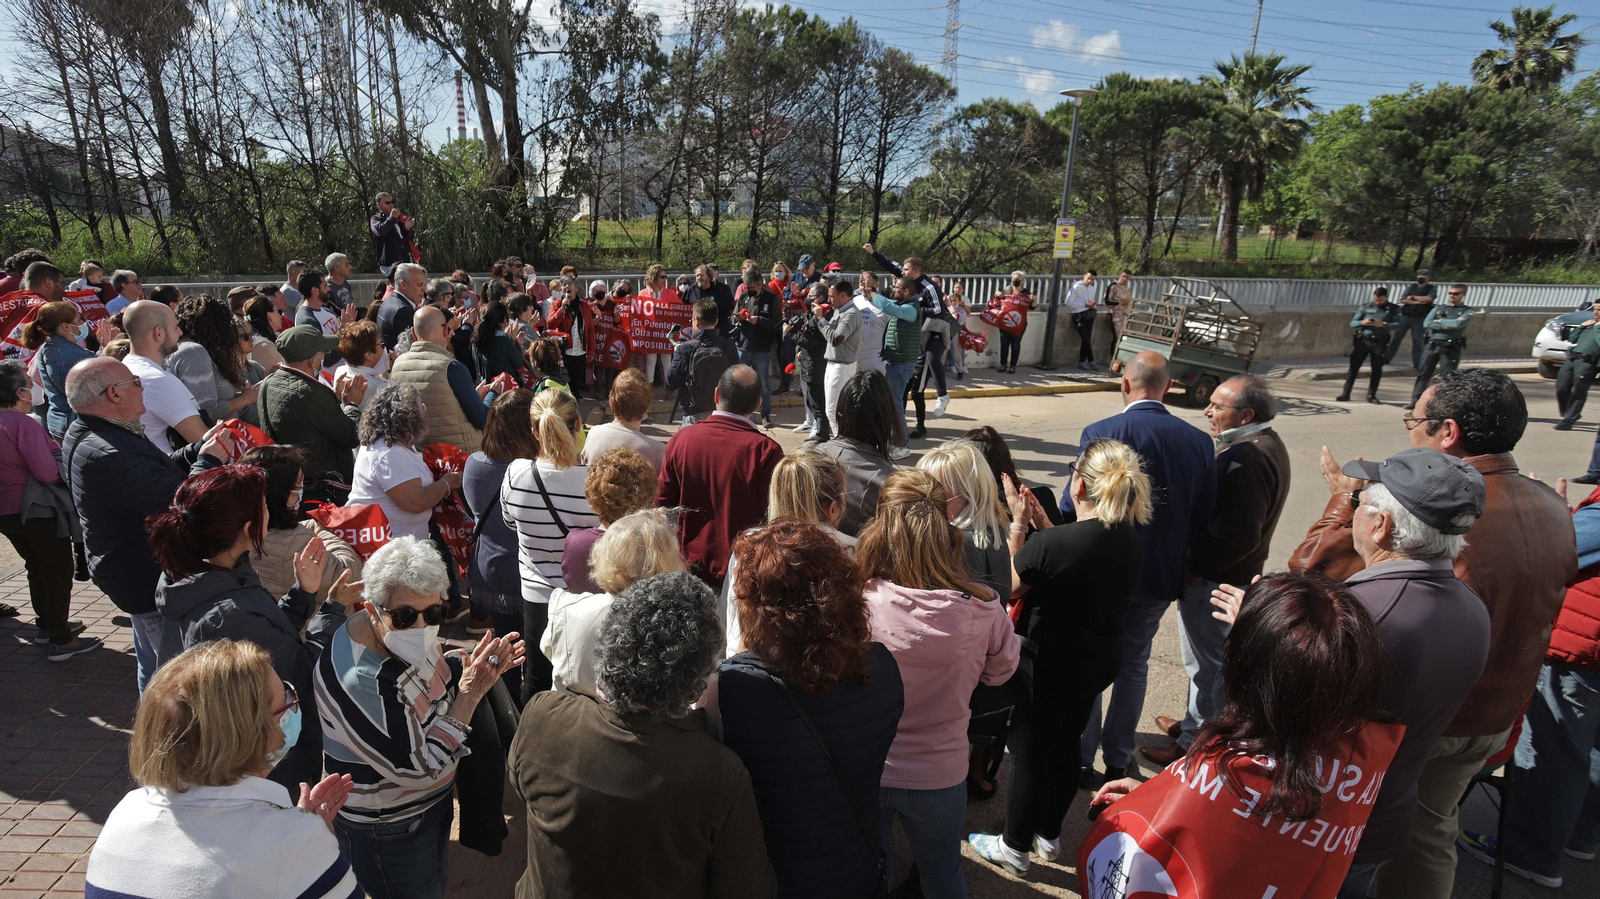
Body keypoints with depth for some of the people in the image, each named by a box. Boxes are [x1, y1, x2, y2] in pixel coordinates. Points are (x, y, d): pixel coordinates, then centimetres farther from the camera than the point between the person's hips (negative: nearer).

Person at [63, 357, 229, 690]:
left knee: (154, 668, 27)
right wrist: (209, 460, -15)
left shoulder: (82, 434, 5)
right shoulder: (111, 455, -31)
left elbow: (161, 472, 7)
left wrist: (202, 448, -5)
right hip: (153, 583, -11)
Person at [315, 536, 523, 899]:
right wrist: (470, 695, -29)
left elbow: (432, 679, 5)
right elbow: (418, 769, -30)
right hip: (388, 834, -7)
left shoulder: (403, 636, -16)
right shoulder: (360, 681, -37)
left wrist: (473, 665, -15)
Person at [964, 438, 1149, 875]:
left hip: (1049, 668, -7)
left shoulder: (1052, 544, -32)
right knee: (1065, 747, 24)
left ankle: (1014, 847, 32)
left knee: (1028, 754, 12)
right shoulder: (1133, 540, -7)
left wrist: (1018, 523, -8)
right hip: (1100, 662, 7)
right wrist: (1045, 526, 3)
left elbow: (1009, 584, -15)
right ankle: (1048, 836, 44)